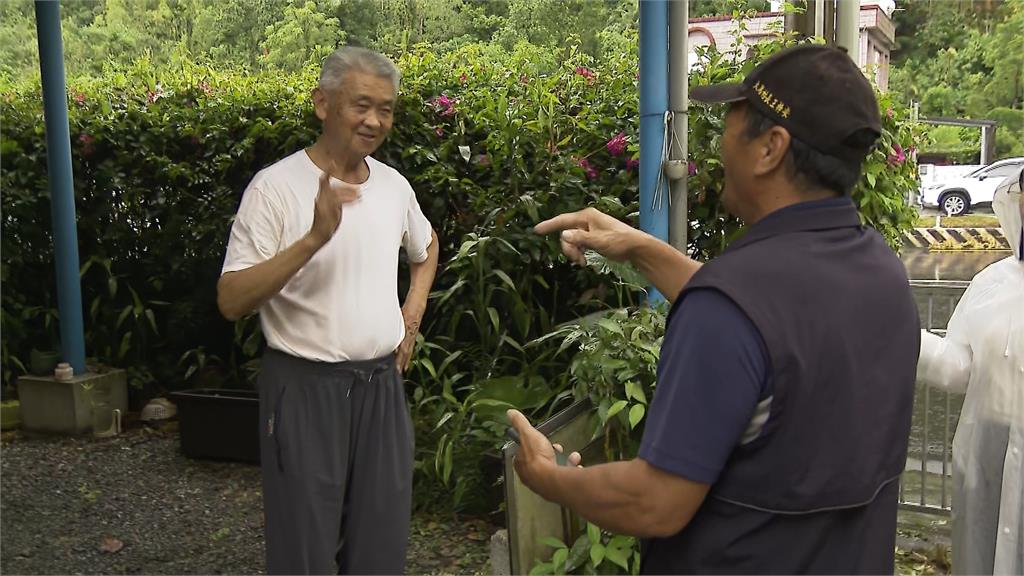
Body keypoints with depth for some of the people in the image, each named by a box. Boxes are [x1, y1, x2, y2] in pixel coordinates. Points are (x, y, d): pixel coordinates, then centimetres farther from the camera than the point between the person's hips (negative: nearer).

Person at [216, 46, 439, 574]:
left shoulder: (394, 184, 5)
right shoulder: (275, 186, -13)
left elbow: (426, 249, 27)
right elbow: (231, 302, -19)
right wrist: (314, 238, -29)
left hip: (381, 385, 5)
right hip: (306, 388, -5)